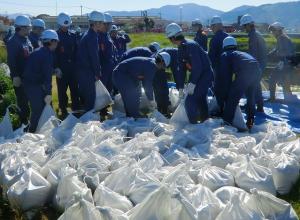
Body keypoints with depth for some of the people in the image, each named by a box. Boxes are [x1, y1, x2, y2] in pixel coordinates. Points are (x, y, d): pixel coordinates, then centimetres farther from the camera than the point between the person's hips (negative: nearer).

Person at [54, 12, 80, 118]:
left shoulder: (72, 35, 9)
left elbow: (76, 51, 13)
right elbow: (52, 53, -7)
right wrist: (56, 68, -13)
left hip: (73, 67, 4)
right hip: (61, 68, -4)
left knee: (75, 89, 7)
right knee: (62, 90, 3)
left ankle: (76, 109, 17)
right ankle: (63, 111, 13)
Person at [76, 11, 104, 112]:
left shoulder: (88, 34, 14)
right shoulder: (92, 36, -17)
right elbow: (94, 57, -17)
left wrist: (97, 72, 17)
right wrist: (97, 73, -10)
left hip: (83, 69, 10)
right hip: (86, 71, -10)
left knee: (85, 94, 17)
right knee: (90, 96, -2)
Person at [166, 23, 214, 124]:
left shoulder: (190, 45, -24)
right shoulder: (181, 48, 6)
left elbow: (197, 66, -28)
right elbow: (182, 68, 10)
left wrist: (192, 83, -23)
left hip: (205, 75, -10)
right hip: (198, 75, 10)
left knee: (190, 100, -10)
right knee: (201, 100, 21)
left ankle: (193, 124, 3)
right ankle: (205, 121, 35)